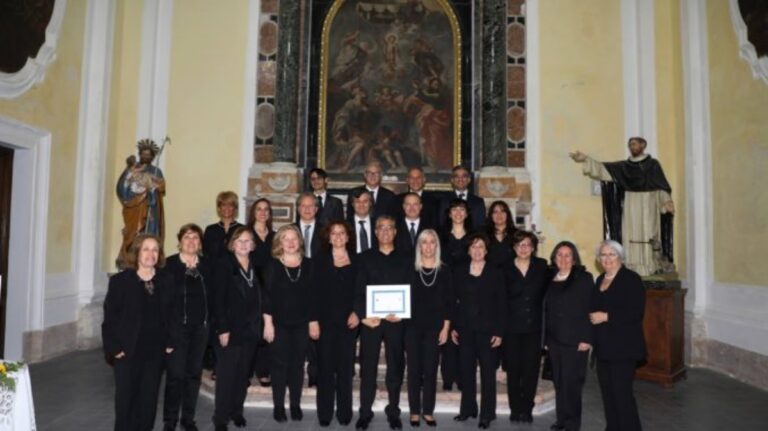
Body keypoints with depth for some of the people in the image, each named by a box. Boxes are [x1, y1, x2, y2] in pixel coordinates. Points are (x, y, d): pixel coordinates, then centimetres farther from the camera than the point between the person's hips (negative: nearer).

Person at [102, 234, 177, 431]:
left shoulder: (166, 280, 4)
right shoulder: (120, 280, -6)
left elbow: (172, 313, 7)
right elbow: (110, 317, -6)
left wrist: (171, 341, 1)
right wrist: (113, 347, -11)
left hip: (156, 351, 3)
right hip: (128, 352, -3)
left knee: (149, 399, 10)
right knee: (126, 398, 7)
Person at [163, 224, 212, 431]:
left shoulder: (206, 265, 7)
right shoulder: (169, 264, -5)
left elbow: (211, 295, 8)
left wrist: (210, 320, 2)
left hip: (201, 327, 4)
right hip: (177, 326, -4)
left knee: (194, 373, 10)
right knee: (176, 373, -2)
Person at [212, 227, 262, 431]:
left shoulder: (254, 266, 9)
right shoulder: (224, 264, -7)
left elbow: (258, 297, 10)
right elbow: (219, 299, -12)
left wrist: (258, 325, 5)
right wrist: (222, 328, -16)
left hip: (250, 329, 5)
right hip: (230, 328, -5)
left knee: (243, 374, 12)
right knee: (226, 374, 1)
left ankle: (236, 411, 27)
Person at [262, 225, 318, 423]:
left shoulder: (308, 265, 2)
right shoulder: (273, 265, -3)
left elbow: (313, 294, 3)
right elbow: (267, 295, -6)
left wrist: (314, 321, 1)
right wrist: (268, 323, -10)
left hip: (301, 323, 2)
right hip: (279, 323, -2)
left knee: (297, 364, 9)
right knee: (280, 364, 4)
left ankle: (296, 405, 21)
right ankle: (278, 406, 17)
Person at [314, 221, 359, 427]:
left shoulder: (356, 260, 7)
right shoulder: (320, 259, 3)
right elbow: (315, 291, -2)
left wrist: (357, 313, -6)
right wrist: (313, 319, -9)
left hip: (348, 321, 1)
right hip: (326, 320, -1)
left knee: (345, 366, 7)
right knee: (325, 366, 4)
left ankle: (344, 411, 18)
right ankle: (324, 412, 15)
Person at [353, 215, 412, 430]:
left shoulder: (404, 259, 8)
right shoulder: (366, 257, 7)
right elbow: (359, 289, 1)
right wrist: (363, 316, -11)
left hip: (396, 319, 1)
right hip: (370, 319, 0)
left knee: (396, 367, 7)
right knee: (368, 367, 3)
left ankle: (393, 412, 21)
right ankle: (365, 413, 15)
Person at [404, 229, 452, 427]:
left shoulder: (444, 271, 2)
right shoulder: (410, 269, 0)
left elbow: (448, 301, 1)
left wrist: (446, 328, -3)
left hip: (435, 326, 0)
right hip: (413, 326, 0)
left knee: (430, 369, 6)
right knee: (414, 369, 4)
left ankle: (428, 411, 18)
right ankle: (414, 411, 16)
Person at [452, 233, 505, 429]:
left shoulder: (496, 273, -1)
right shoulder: (459, 272, 6)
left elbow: (501, 304, -3)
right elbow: (454, 301, 6)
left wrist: (499, 332, -8)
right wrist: (453, 327, 1)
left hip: (487, 330, -2)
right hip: (465, 329, 3)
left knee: (488, 372, 4)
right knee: (466, 370, 9)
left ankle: (487, 414, 14)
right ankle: (468, 408, 23)